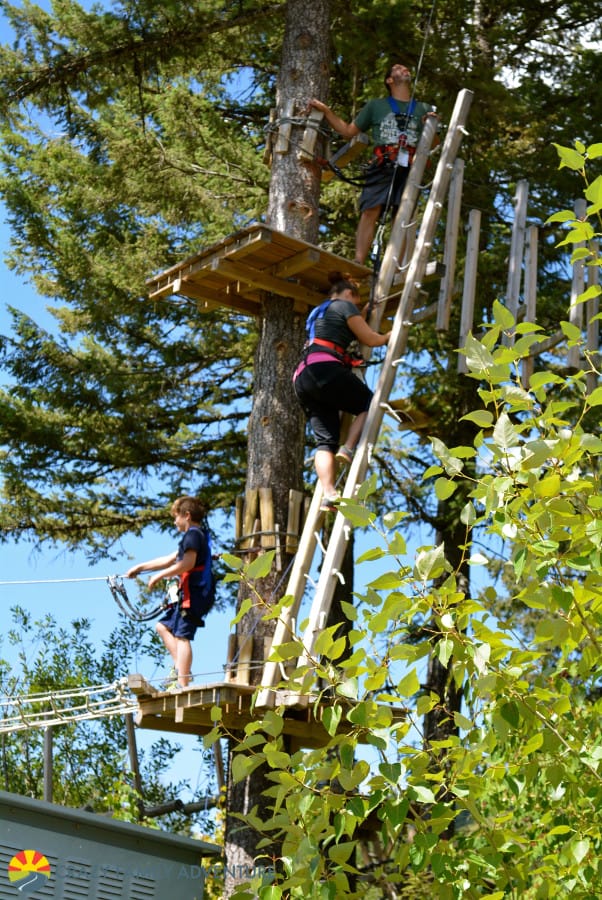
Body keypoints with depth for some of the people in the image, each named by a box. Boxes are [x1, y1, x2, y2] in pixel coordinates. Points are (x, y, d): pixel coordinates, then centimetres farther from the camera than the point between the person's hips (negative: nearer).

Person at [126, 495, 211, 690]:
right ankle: (180, 668, 6)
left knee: (181, 636, -15)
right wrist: (140, 567, 32)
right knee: (163, 626, 16)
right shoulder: (196, 535, 25)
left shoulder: (193, 534, -7)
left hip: (191, 593, -11)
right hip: (188, 594, 11)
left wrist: (159, 576, -14)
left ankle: (182, 683, -20)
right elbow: (170, 560, 31)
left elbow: (187, 563, -22)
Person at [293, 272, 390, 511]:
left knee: (325, 440, -1)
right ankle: (348, 449, -10)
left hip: (303, 378, 8)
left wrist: (363, 316, 46)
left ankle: (328, 494, -17)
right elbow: (369, 339, 8)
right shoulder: (344, 305, 10)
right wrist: (391, 335, 25)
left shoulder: (317, 312, 34)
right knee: (368, 404, 11)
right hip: (327, 370, -7)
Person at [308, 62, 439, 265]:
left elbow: (433, 145, 21)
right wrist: (325, 111, 16)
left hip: (409, 170, 1)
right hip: (382, 167, -1)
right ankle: (358, 264, -24)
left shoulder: (424, 109, 25)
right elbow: (348, 131, 23)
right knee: (369, 211, -18)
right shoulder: (375, 106, 23)